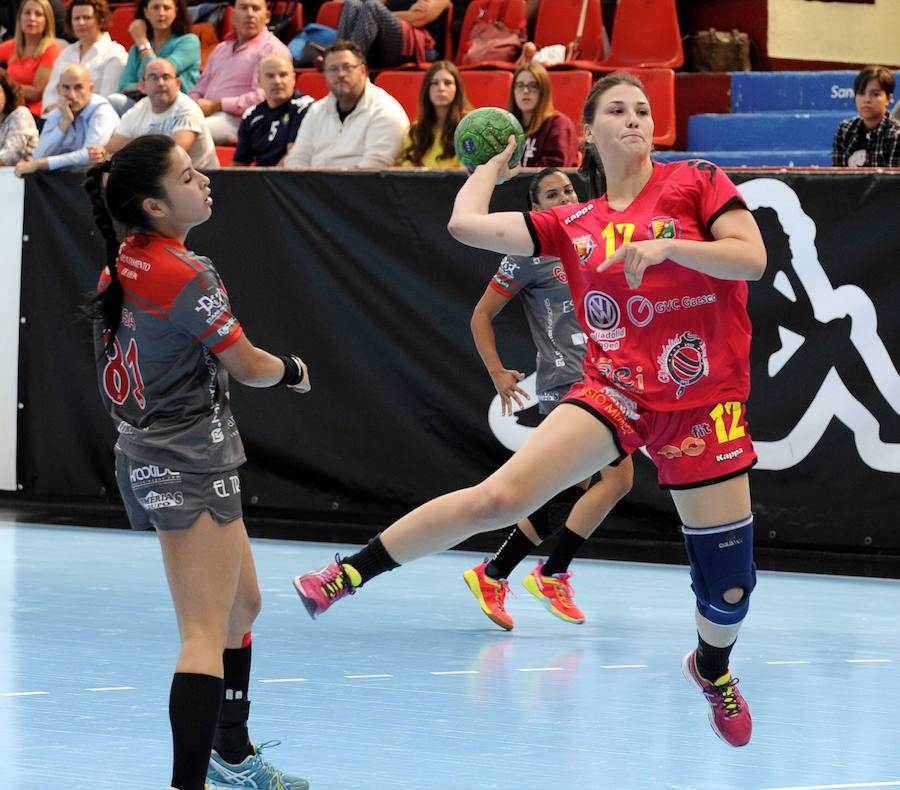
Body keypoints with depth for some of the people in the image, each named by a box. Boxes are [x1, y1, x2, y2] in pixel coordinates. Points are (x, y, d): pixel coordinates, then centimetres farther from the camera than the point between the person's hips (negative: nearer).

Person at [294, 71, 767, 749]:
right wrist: (492, 166, 22)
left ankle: (713, 666, 38)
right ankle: (353, 572, -12)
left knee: (728, 580, 4)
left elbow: (752, 259, -8)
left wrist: (667, 246, -19)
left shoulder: (697, 181, 1)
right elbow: (466, 224, 5)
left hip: (704, 405, -1)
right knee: (501, 495, -20)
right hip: (616, 389, 1)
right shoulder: (573, 224, 8)